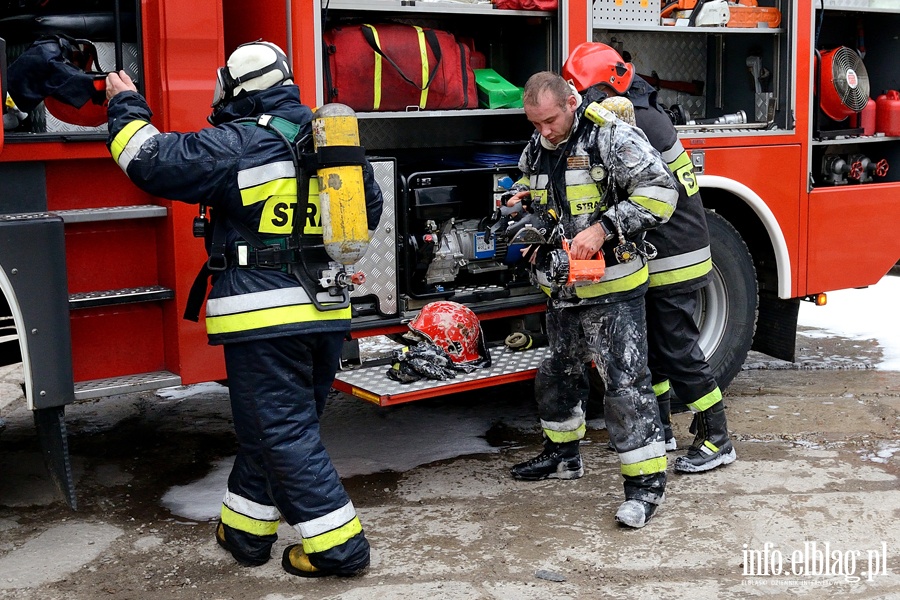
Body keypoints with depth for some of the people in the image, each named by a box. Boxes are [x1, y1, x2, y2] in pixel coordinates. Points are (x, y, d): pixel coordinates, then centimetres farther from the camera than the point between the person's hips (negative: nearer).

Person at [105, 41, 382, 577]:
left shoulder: (237, 144, -11)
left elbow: (153, 161, -5)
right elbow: (369, 210, 21)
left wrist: (126, 107, 12)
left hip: (265, 312, -7)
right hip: (327, 312, 7)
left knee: (281, 431, 1)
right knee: (279, 423, 18)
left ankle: (337, 544, 3)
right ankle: (247, 528, 30)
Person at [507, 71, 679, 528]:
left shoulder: (611, 136, -15)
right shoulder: (536, 149, 9)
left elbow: (658, 191, -20)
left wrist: (603, 229, -25)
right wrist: (522, 203, 3)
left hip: (611, 288, -8)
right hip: (561, 289, 8)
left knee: (625, 382, -8)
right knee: (558, 373, 20)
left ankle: (647, 481, -1)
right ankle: (563, 455, 39)